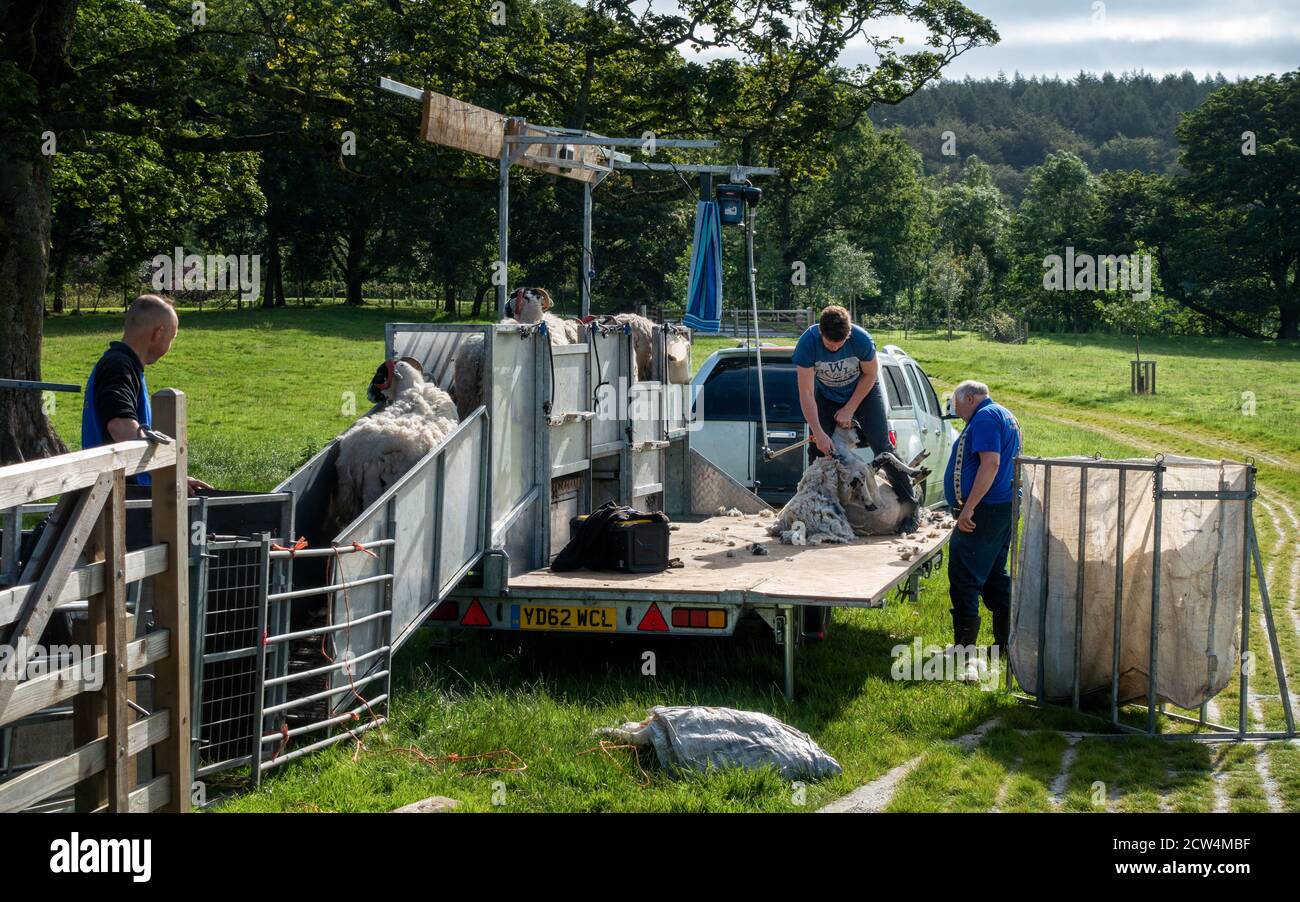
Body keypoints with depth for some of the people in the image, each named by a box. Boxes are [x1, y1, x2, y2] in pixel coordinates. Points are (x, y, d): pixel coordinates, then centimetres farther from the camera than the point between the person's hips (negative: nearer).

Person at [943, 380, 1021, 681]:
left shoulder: (985, 418, -11)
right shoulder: (1005, 416, 21)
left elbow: (990, 463, -23)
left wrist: (969, 507, -25)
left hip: (983, 510, -11)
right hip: (1004, 509, 11)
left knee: (964, 581, -11)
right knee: (996, 578, 18)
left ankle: (964, 651, -14)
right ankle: (1006, 643, 23)